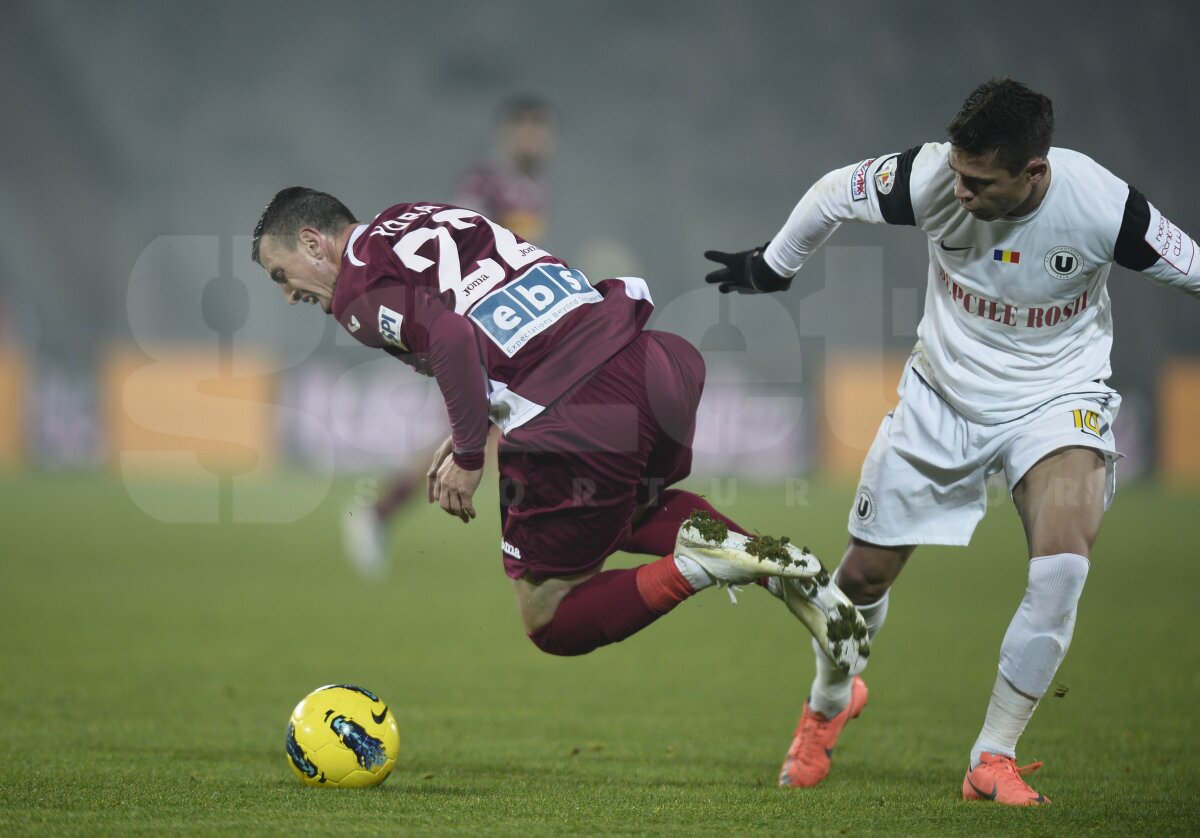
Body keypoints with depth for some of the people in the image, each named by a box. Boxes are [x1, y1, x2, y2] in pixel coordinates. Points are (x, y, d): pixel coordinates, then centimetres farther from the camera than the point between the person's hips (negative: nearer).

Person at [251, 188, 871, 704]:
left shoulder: (356, 288, 0)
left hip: (575, 427, -8)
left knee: (550, 624, 12)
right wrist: (469, 431, 24)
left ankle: (699, 566, -10)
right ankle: (755, 555, 11)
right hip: (651, 364, 8)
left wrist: (468, 457, -9)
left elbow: (449, 335, -19)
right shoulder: (423, 218, 25)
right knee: (630, 508, 39)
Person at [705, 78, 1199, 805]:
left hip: (1056, 396, -2)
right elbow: (835, 193, -3)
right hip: (945, 394, 2)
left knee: (1064, 562, -27)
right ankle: (830, 702, 42)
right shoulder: (932, 178, -25)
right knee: (865, 574, 8)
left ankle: (994, 758, -11)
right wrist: (772, 266, 12)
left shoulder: (1104, 207, -29)